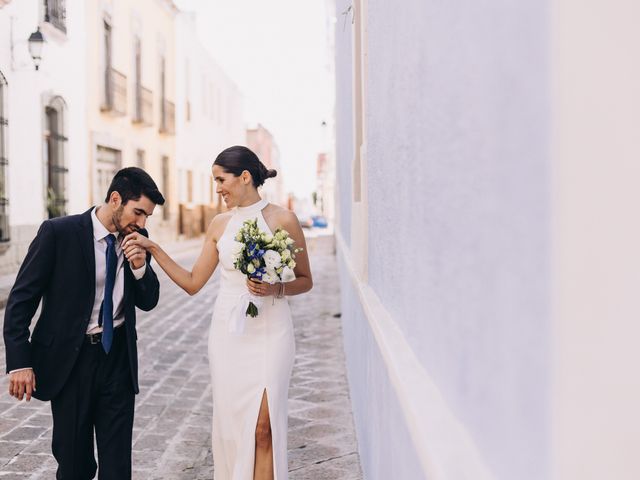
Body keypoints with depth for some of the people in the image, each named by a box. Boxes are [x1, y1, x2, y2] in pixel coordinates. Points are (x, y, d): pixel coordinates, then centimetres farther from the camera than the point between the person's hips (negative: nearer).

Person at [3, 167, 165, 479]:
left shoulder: (136, 240, 2)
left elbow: (148, 302, 8)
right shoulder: (58, 232, -11)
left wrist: (139, 265, -11)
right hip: (69, 360, -3)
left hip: (118, 357, 3)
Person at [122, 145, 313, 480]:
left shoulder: (283, 220, -5)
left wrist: (275, 288, -16)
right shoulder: (220, 224, 6)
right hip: (227, 331, 4)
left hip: (269, 331, -4)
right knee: (230, 422, 9)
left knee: (263, 426, -7)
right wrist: (153, 249, 1)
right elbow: (193, 283, 7)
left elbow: (305, 280, 3)